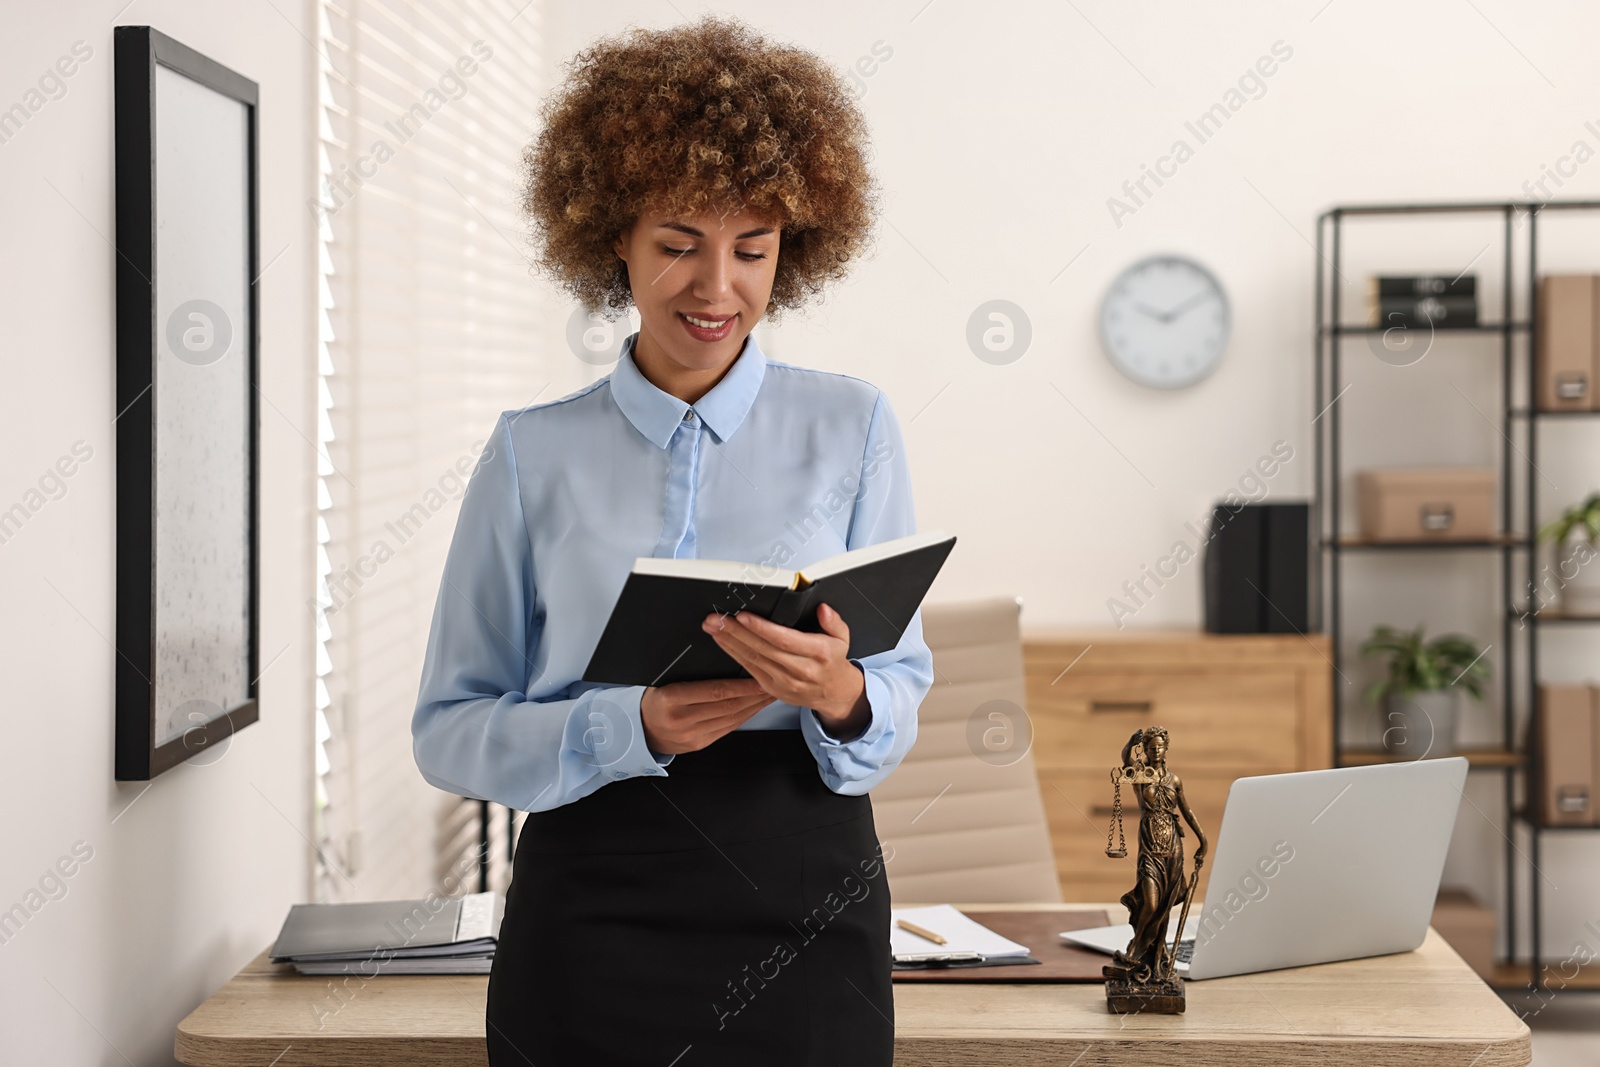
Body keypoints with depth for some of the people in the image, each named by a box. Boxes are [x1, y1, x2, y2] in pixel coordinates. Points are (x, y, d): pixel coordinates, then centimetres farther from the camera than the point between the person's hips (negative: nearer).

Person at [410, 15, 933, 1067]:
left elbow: (903, 698, 3)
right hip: (594, 915, 0)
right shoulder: (533, 456, 2)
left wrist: (839, 695, -20)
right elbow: (451, 730, 0)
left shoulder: (853, 428, 3)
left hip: (804, 907, 1)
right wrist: (632, 726, -17)